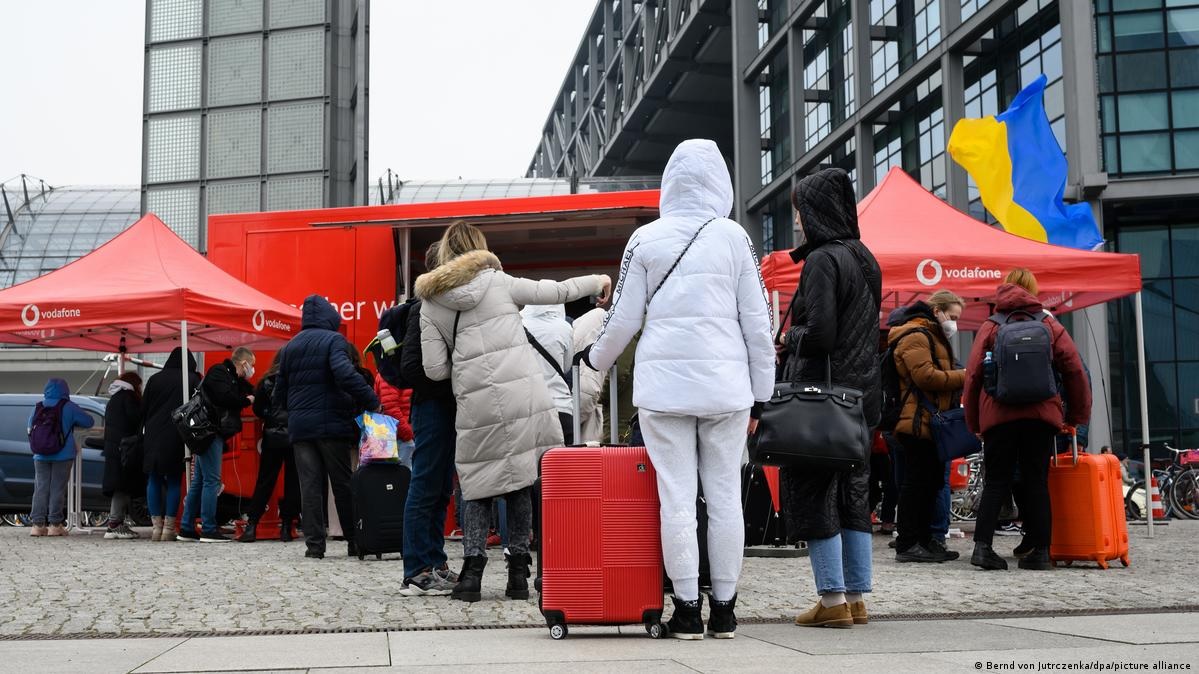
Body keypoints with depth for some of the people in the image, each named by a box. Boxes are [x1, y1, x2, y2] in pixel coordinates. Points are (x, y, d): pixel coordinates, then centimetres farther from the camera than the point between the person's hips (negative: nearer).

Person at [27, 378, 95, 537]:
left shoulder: (38, 408, 3)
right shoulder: (68, 407, -7)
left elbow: (30, 427, 13)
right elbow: (89, 422, 0)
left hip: (40, 456, 3)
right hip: (63, 456, -3)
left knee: (41, 488, 8)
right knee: (58, 489, 1)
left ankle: (38, 524, 5)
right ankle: (55, 525, 1)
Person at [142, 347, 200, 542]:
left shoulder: (155, 379, 7)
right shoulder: (193, 380, -2)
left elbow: (143, 409, 11)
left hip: (153, 436, 2)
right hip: (177, 438, -2)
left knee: (154, 480, 9)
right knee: (174, 481, 2)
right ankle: (169, 527, -2)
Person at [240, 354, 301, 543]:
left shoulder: (267, 382, 1)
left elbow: (257, 409, -1)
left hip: (273, 437, 1)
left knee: (265, 482, 7)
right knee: (293, 482, 7)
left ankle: (251, 526, 3)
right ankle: (286, 527, 6)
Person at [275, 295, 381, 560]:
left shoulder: (290, 347, 15)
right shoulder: (333, 340, -5)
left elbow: (279, 394, 16)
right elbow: (345, 374, -23)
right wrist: (371, 401, -19)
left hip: (300, 426, 5)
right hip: (332, 424, -4)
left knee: (310, 486, 3)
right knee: (344, 484, 4)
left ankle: (314, 544, -1)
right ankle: (355, 541, 9)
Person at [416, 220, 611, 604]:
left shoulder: (431, 302, 9)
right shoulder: (498, 281, 6)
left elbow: (435, 368, 5)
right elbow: (553, 292, 17)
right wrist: (597, 281, 33)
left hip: (476, 405, 1)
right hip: (524, 395, 0)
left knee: (477, 485, 11)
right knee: (521, 480, 7)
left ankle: (472, 572, 3)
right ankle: (519, 572, 9)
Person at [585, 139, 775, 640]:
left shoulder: (645, 239, 3)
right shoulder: (734, 237, 3)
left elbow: (624, 318, 6)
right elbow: (757, 320, 4)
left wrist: (598, 359, 25)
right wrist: (760, 394, 11)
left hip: (664, 382, 0)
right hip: (725, 383, 0)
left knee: (676, 498, 2)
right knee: (725, 496, 6)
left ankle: (687, 608, 5)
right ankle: (724, 608, 11)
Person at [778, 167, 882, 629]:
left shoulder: (823, 260, -12)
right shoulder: (864, 258, 14)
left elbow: (819, 333, -20)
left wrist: (789, 339, 0)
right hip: (861, 394, 9)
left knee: (813, 493, -2)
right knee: (852, 495, 11)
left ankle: (833, 599, -1)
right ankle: (857, 599, 15)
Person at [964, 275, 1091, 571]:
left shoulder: (990, 328, 9)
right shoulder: (1051, 326, 12)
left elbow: (973, 375, 4)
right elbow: (1075, 371, 6)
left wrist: (974, 422, 10)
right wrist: (1076, 417, 13)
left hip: (998, 415, 0)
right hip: (1041, 415, 0)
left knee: (996, 482, 5)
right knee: (1037, 482, 6)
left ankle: (982, 545, -8)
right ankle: (1040, 551, 3)